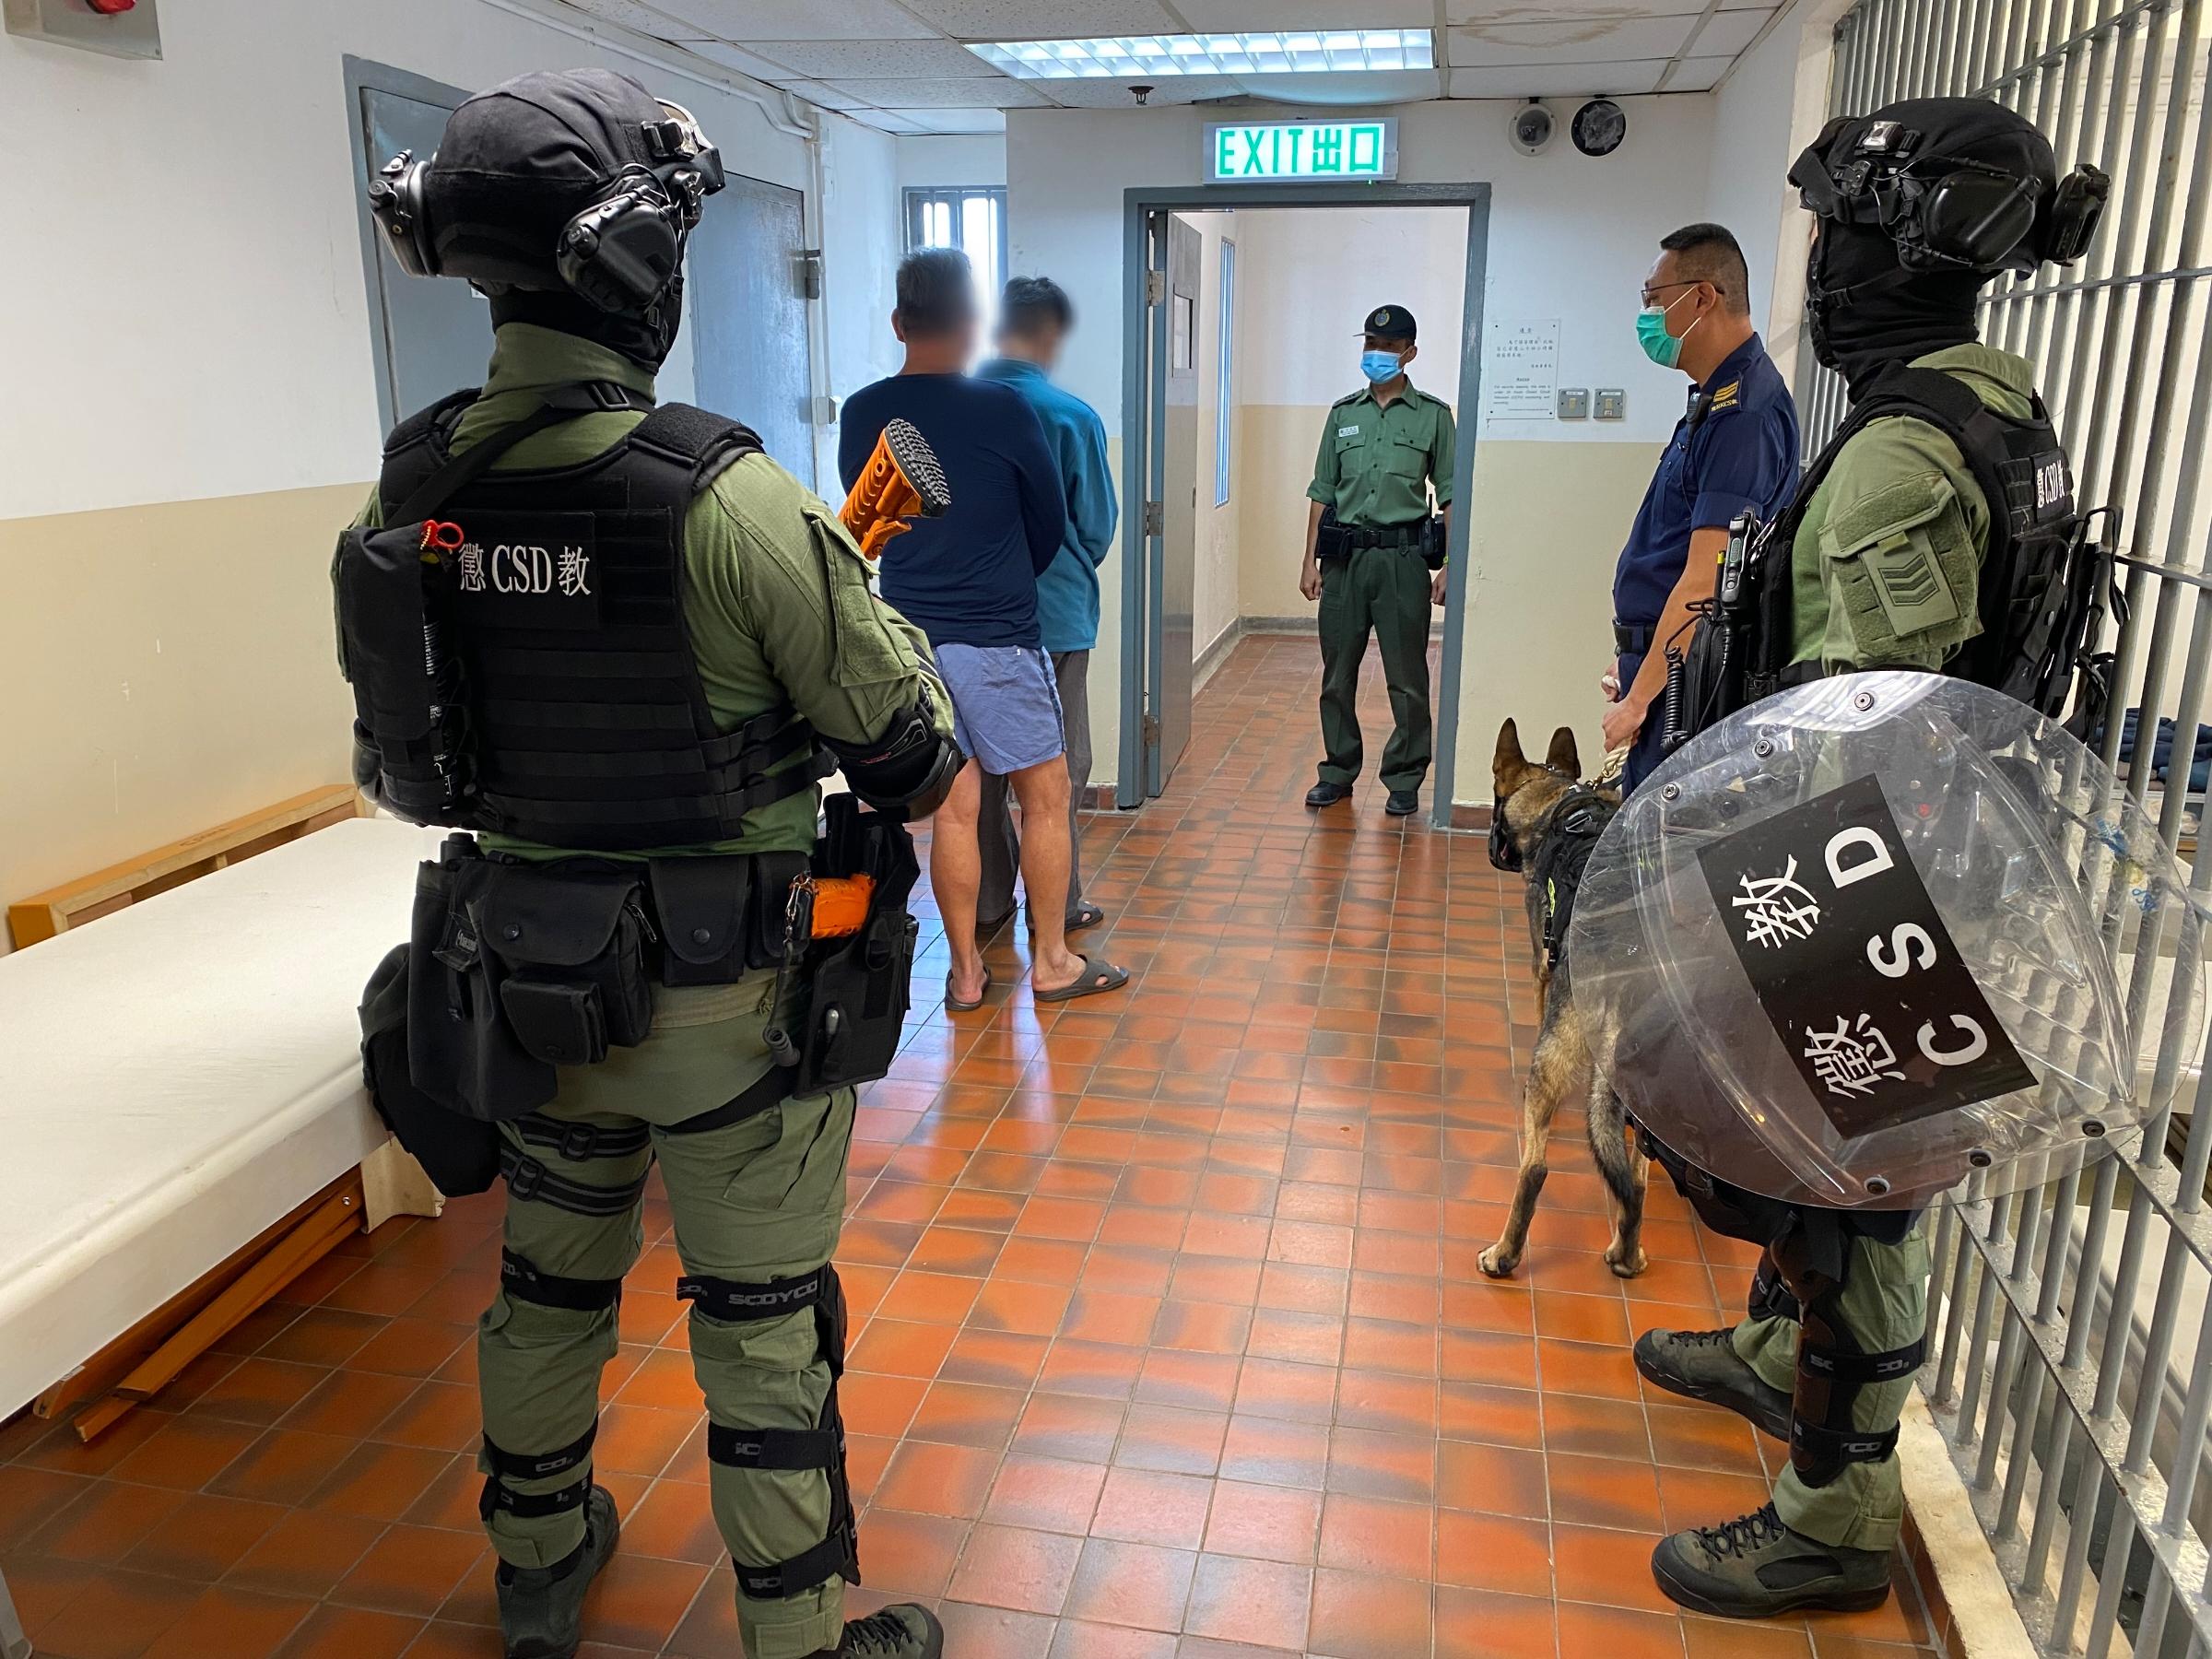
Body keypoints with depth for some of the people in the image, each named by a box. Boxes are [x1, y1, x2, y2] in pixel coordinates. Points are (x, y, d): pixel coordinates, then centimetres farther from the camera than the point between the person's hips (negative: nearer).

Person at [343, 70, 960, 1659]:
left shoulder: (417, 482, -4)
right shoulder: (723, 497, -24)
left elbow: (405, 759, 6)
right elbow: (911, 754, -16)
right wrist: (870, 601, 3)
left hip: (518, 976, 6)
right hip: (719, 993, -6)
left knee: (552, 1277, 26)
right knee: (766, 1332, 11)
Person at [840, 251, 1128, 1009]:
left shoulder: (862, 414, 1)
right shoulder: (1003, 409, -10)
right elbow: (1051, 526, 2)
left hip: (910, 636, 4)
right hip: (997, 637, -4)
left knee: (952, 809, 11)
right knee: (1046, 798, 10)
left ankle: (965, 971, 18)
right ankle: (1052, 961, 17)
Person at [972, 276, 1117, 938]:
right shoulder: (1071, 417, -12)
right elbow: (1097, 526, -4)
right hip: (1053, 612, -3)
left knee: (981, 759, 14)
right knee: (1058, 764, 8)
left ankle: (988, 903, 22)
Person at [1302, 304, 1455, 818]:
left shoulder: (1433, 415, 5)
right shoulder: (1343, 413, 12)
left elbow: (1449, 494, 3)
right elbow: (1322, 491, 13)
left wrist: (1449, 565, -4)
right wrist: (1310, 560, 7)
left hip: (1403, 557, -2)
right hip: (1344, 557, 3)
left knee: (1407, 678, 0)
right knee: (1337, 673, 7)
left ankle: (1404, 780, 11)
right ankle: (1338, 771, 20)